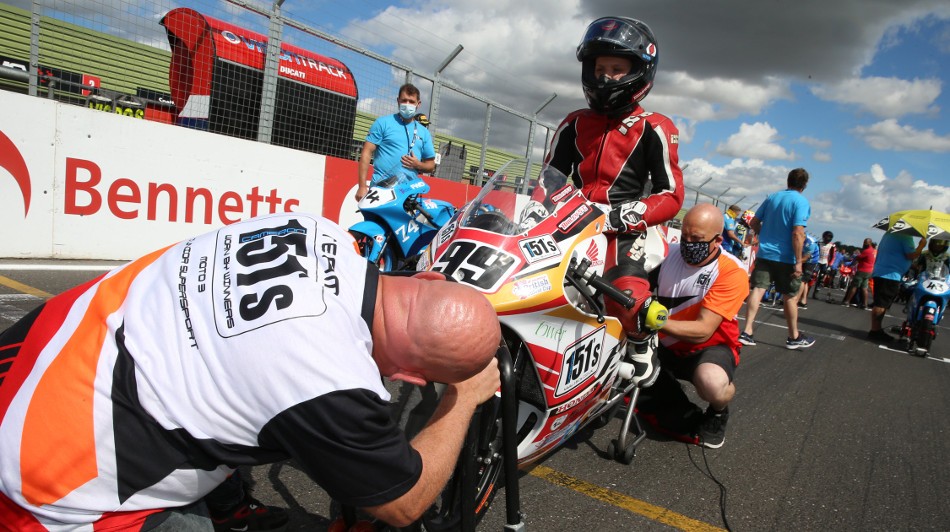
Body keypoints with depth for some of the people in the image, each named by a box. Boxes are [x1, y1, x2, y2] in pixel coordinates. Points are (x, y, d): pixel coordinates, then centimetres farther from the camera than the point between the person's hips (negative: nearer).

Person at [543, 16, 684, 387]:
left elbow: (671, 196, -4)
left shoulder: (653, 129, 3)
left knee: (627, 296, -31)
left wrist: (622, 215, -21)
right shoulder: (574, 124, 17)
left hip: (621, 230, -4)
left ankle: (640, 345, 4)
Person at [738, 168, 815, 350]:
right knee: (790, 296, 8)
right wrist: (798, 262, -15)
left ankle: (746, 332, -10)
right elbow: (797, 234, -18)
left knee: (757, 289, -1)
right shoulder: (801, 202, -10)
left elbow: (754, 223, 12)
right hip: (785, 257, -4)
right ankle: (794, 337, 22)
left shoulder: (772, 197, 7)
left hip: (764, 253, 4)